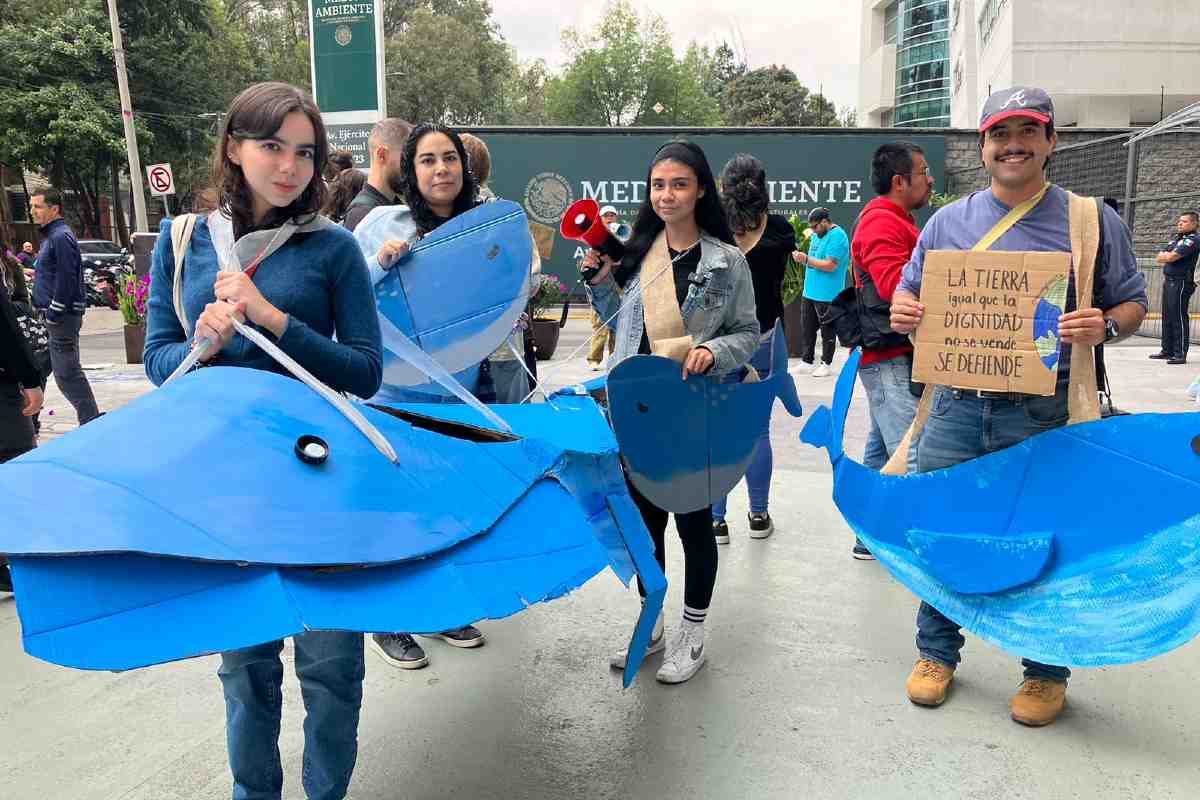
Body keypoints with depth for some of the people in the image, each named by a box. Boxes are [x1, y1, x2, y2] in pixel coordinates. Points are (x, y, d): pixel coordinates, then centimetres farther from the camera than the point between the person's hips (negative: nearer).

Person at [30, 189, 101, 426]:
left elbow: (66, 280, -20)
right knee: (64, 371, 13)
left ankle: (90, 421, -2)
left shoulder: (61, 237, -14)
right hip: (54, 313, 10)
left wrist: (53, 315, -20)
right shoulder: (51, 235, 18)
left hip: (62, 316, -10)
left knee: (66, 372, -8)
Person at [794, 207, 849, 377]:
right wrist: (802, 259, 0)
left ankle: (825, 364, 11)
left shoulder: (837, 236, -13)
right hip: (810, 291, 9)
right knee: (806, 328, 12)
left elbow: (830, 265, -21)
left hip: (827, 294, -9)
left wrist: (806, 259, -17)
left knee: (827, 331, 3)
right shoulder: (817, 235, 14)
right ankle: (806, 361, 21)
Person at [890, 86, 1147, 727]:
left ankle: (1047, 671, 29)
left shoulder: (1092, 221, 4)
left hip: (1043, 415, -2)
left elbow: (1132, 302, 8)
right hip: (956, 409, 2)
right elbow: (909, 291, 16)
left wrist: (1105, 327, -14)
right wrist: (901, 312, -7)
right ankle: (937, 652, 30)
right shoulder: (947, 222, 9)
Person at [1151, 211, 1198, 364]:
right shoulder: (1175, 237, 18)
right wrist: (1168, 255, -4)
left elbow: (1171, 257, -18)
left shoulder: (1193, 239, -10)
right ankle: (1167, 350, 18)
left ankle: (1181, 354, -9)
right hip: (1168, 281, 9)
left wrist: (1165, 255, 3)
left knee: (1179, 317, -10)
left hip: (1181, 283, -9)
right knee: (1167, 317, 11)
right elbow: (1159, 258, 16)